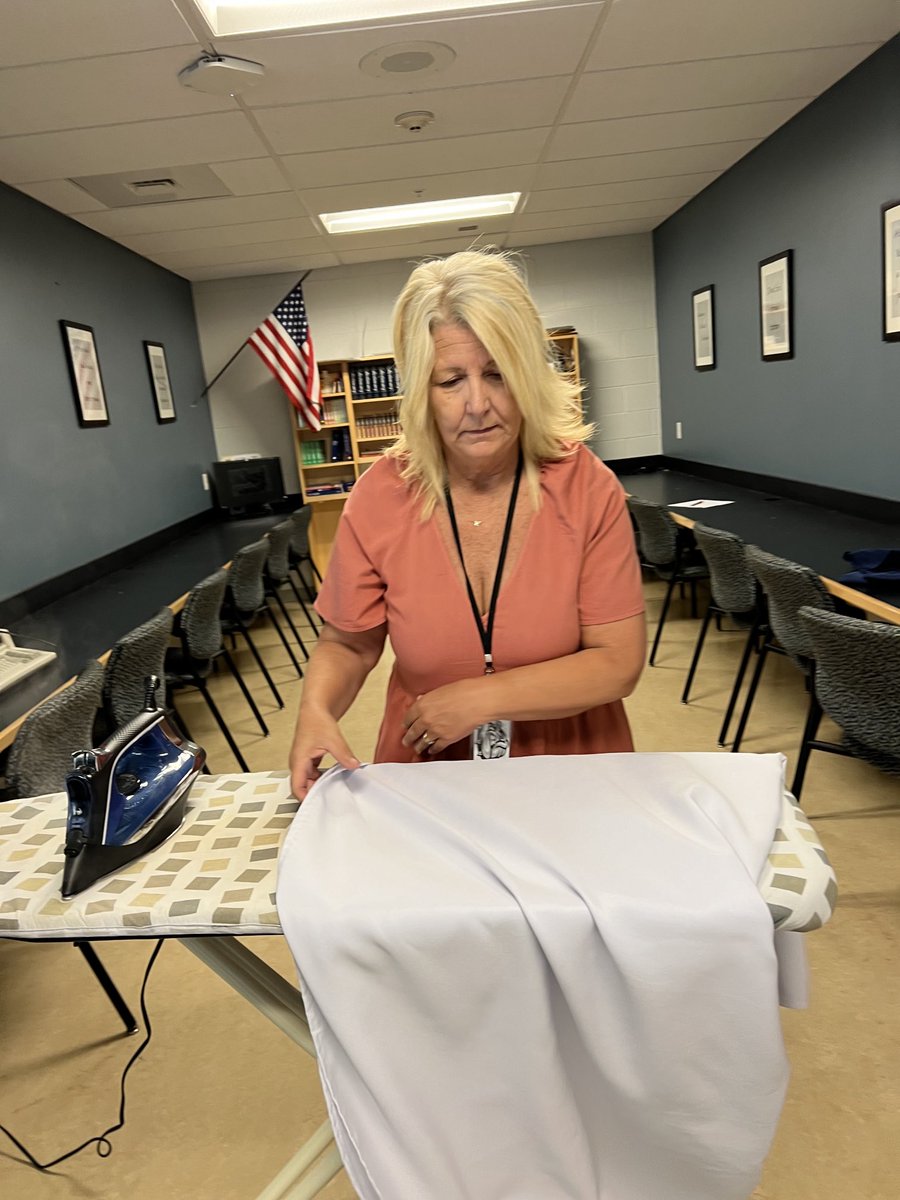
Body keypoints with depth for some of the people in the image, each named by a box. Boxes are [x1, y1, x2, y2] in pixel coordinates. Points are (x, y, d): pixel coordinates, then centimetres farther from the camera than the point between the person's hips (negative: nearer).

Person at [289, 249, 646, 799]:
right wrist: (316, 709, -16)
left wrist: (483, 698, -16)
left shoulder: (588, 488, -9)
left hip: (572, 775, -1)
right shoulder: (380, 496, -6)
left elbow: (619, 663, -9)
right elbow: (347, 645, 4)